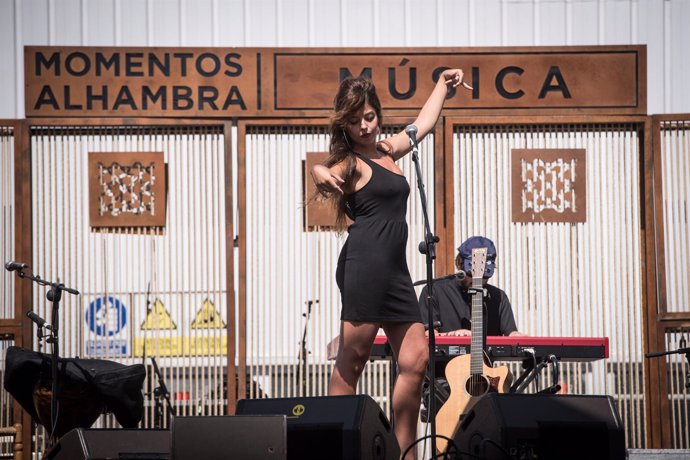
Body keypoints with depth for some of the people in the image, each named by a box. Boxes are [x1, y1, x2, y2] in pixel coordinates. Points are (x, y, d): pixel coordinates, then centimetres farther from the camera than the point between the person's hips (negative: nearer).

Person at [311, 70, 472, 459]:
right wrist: (321, 174, -47)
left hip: (394, 270, 8)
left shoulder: (387, 151, 22)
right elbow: (326, 174, -24)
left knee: (416, 360, 0)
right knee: (351, 363, -10)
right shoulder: (351, 163, -1)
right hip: (365, 264, -8)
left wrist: (443, 84, 46)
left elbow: (424, 123, 38)